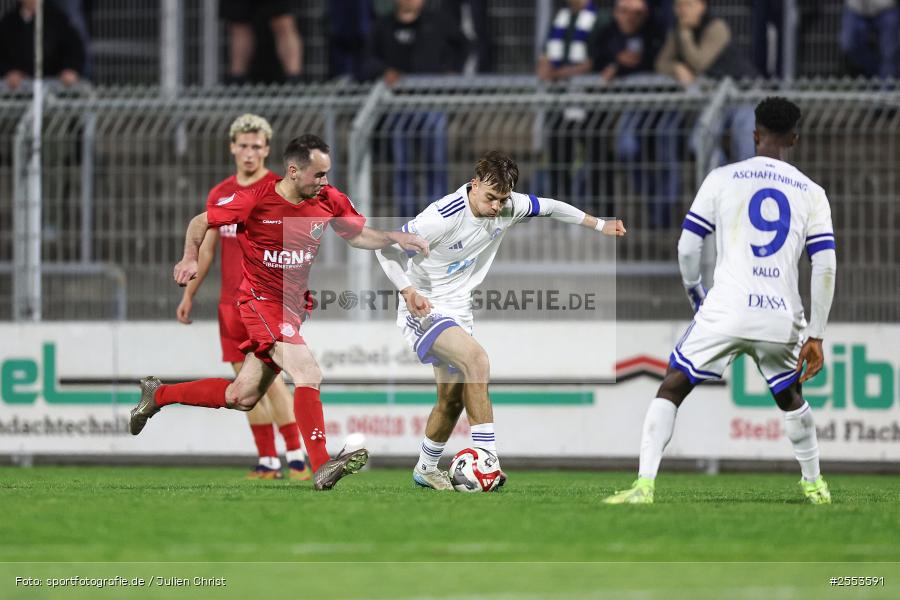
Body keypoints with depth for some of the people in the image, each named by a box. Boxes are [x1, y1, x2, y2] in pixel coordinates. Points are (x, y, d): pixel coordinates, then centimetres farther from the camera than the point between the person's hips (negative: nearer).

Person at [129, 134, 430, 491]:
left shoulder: (329, 201, -2)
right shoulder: (255, 200, -15)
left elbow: (358, 234, 13)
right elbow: (200, 223, -2)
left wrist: (394, 238, -5)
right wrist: (191, 258, -18)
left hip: (294, 303, 7)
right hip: (261, 299, -7)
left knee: (241, 397, 12)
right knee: (309, 375, -25)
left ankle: (158, 395, 32)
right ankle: (322, 467, -28)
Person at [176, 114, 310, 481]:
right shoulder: (219, 195, 13)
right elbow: (206, 248, 20)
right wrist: (189, 294, 17)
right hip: (230, 301, 6)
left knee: (269, 377, -13)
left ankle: (296, 458, -7)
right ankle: (267, 461, 8)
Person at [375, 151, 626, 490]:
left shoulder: (509, 207, -7)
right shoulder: (443, 217, -27)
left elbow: (549, 208, 12)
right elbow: (386, 249, -20)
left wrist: (599, 225, 21)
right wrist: (408, 290, -33)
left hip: (458, 310, 8)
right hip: (424, 308, -8)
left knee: (453, 400, 12)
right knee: (476, 357, -30)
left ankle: (425, 470, 33)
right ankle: (486, 457, -31)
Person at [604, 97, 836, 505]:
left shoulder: (722, 180, 4)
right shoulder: (811, 193, 9)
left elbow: (687, 247, 4)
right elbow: (826, 267, 3)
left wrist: (697, 299, 21)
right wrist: (815, 336, 7)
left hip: (726, 313, -3)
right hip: (782, 316, 3)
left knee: (671, 390, 5)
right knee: (790, 398, 28)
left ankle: (644, 486, -9)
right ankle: (814, 485, 36)